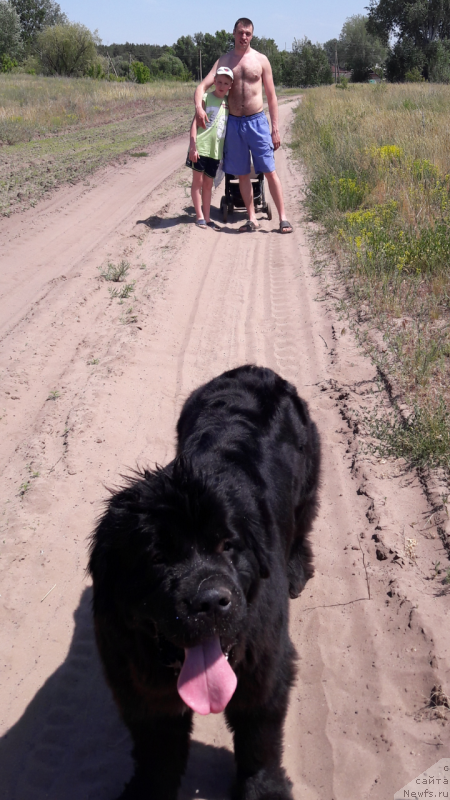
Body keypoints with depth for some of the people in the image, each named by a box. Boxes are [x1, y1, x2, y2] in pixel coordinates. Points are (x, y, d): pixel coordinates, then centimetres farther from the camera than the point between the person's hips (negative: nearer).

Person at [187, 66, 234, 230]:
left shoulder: (229, 102, 9)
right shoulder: (206, 98, -4)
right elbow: (195, 122, -8)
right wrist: (193, 145, -16)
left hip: (216, 149, 5)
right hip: (201, 146, -4)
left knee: (208, 184, 11)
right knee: (198, 181, 2)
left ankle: (207, 217, 16)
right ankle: (200, 216, 8)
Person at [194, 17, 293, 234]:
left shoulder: (261, 60, 3)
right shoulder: (224, 60, 6)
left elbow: (271, 96, 5)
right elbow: (203, 86, -3)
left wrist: (275, 128, 0)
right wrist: (198, 106, -24)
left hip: (257, 121, -2)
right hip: (233, 123, 2)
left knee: (269, 171, -5)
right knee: (242, 174, 6)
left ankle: (283, 218, -3)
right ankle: (252, 219, 15)